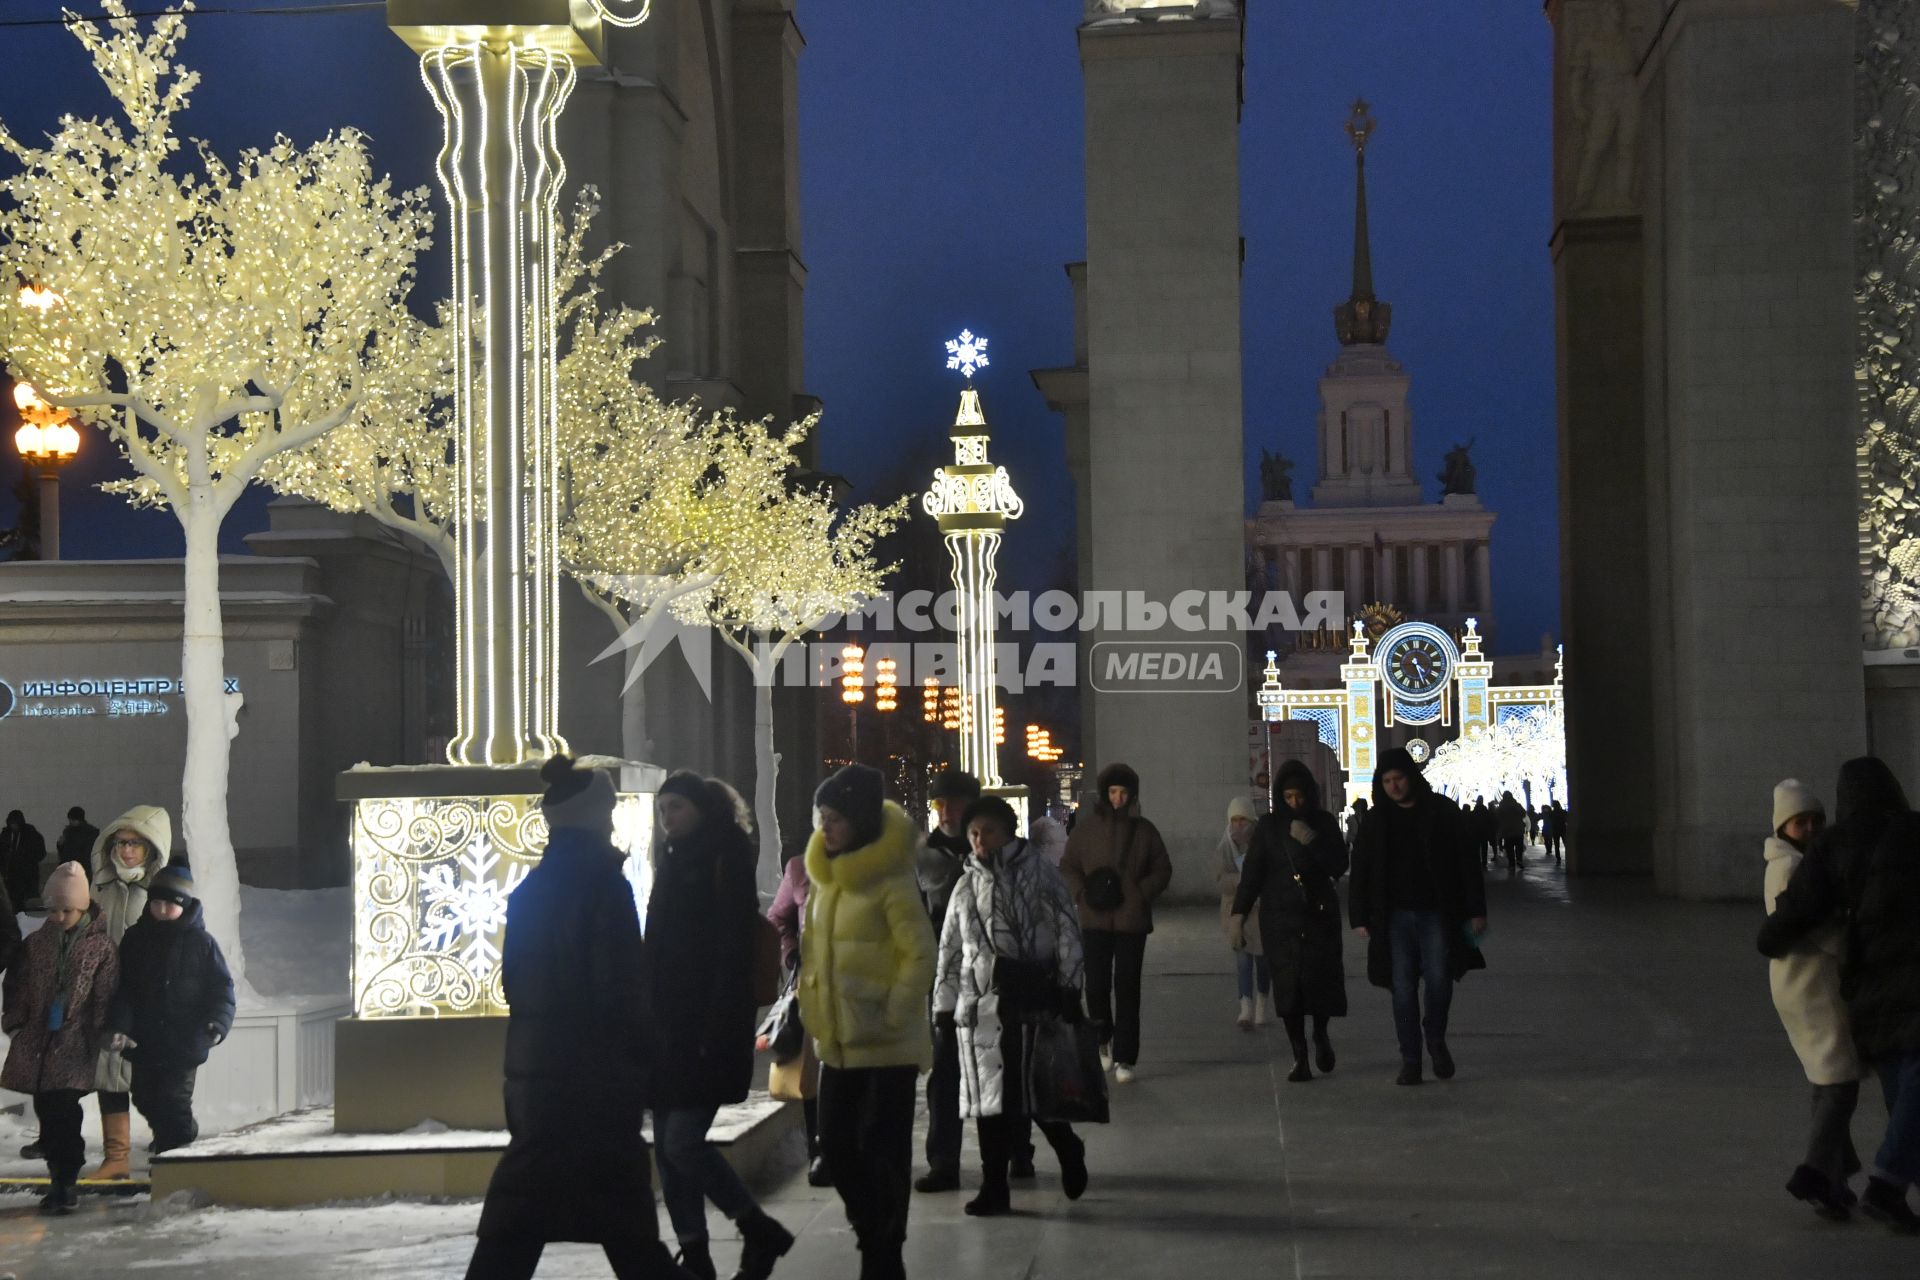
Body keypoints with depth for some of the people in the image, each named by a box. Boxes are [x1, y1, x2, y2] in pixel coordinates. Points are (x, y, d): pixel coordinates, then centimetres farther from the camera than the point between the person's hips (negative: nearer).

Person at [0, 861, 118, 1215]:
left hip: (74, 1044, -4)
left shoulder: (100, 947, -3)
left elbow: (104, 999, -4)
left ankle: (64, 1183, -7)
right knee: (46, 1111, 8)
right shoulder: (36, 943, 8)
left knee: (64, 1113, -12)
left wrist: (101, 1039, -7)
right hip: (36, 1042, 4)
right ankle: (60, 1179, 18)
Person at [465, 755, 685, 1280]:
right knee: (622, 1217, 3)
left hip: (535, 1066, 7)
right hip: (595, 1072, -7)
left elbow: (516, 979, 13)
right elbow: (622, 987, -14)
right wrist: (638, 1068, -5)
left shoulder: (531, 889, 10)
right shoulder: (602, 883, -10)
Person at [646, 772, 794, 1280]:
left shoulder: (725, 862, -7)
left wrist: (718, 1032, -22)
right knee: (668, 1148, 6)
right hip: (668, 1029, 8)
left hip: (707, 1029, -8)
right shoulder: (673, 866, 16)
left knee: (683, 1142, -12)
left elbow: (732, 954, -15)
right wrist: (649, 1026, 13)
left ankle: (761, 1232, 4)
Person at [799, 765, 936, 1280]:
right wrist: (813, 1009, 11)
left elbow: (920, 955, -16)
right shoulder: (825, 879, 11)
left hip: (885, 1044, -8)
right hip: (838, 1041, 8)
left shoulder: (890, 881, -14)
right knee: (836, 1143, 11)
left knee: (882, 1151, -1)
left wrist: (892, 1018, -17)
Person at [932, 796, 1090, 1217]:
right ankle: (994, 1186, 10)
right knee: (987, 1097, 3)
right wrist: (944, 1005, 14)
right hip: (981, 1004, 4)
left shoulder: (1040, 876, 3)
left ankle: (1068, 1151, 21)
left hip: (1032, 999, -4)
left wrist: (1069, 988, -7)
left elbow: (1067, 932, -1)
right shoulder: (967, 887, 16)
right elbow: (950, 950, 18)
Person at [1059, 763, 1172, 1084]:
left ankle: (1124, 1058, 5)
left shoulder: (1144, 830, 3)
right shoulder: (1087, 827, 3)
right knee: (1096, 984, -2)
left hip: (1132, 920, 0)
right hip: (1095, 919, 0)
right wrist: (1082, 893, -8)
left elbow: (1162, 870, 9)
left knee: (1127, 989, 0)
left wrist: (1141, 893, -7)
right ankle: (1104, 1038, 26)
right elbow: (1068, 866, 8)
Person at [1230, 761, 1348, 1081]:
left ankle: (1320, 1034, 26)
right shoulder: (1269, 827, 4)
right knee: (1288, 985, -6)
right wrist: (1238, 914, -5)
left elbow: (1340, 866, -1)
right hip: (1280, 919, 0)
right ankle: (1300, 1058, 1)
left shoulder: (1324, 823, 6)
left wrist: (1312, 841, -15)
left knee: (1323, 979, -6)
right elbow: (1252, 873, 3)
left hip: (1320, 914, 1)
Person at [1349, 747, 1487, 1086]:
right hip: (1395, 916, 2)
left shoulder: (1442, 812, 0)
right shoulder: (1377, 821, 6)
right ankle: (1410, 1059, 8)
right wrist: (1360, 917, 3)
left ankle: (1436, 1040, 15)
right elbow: (1361, 871, 9)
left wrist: (1476, 910, -3)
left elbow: (1466, 863, 1)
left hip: (1436, 914, -2)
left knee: (1439, 979, -11)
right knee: (1403, 989, 0)